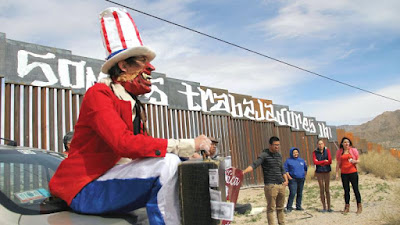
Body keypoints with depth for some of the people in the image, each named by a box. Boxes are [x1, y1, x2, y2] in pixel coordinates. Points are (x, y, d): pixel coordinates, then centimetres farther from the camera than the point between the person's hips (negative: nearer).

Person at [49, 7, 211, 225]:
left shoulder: (136, 107, 12)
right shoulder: (99, 93, -12)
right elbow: (125, 143, -27)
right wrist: (189, 145, -25)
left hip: (116, 183, 8)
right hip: (85, 190, -8)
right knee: (166, 163, -26)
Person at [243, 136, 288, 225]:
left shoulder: (279, 155, 13)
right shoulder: (264, 155, -8)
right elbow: (254, 165, -19)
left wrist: (286, 180, 10)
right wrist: (244, 171, -35)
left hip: (281, 185, 6)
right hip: (270, 186, -6)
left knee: (280, 208, 16)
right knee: (271, 209, -3)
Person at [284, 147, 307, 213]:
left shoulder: (302, 160, 13)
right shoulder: (288, 161, -1)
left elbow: (305, 169, 22)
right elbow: (285, 170, -5)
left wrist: (304, 176, 11)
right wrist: (289, 177, -12)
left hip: (301, 179, 5)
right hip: (293, 179, -5)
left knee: (300, 193, 10)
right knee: (292, 193, -13)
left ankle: (298, 206, 22)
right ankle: (289, 207, -6)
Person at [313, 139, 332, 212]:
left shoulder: (327, 150, 2)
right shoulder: (315, 152, 2)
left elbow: (330, 161, -7)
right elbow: (315, 162, -10)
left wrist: (320, 162, -8)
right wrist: (324, 161, -9)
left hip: (327, 171, 0)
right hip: (319, 172, 0)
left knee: (327, 189, 4)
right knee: (322, 190, 2)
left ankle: (329, 207, 10)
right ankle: (324, 207, 9)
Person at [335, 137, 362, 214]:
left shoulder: (353, 150, 2)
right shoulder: (339, 152, 7)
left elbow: (358, 161, 5)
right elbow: (338, 163, 10)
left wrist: (354, 161, -17)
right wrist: (337, 173, 5)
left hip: (353, 172, -2)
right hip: (344, 173, 2)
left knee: (356, 189, -1)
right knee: (346, 190, 6)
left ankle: (359, 207, 10)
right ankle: (347, 207, 13)